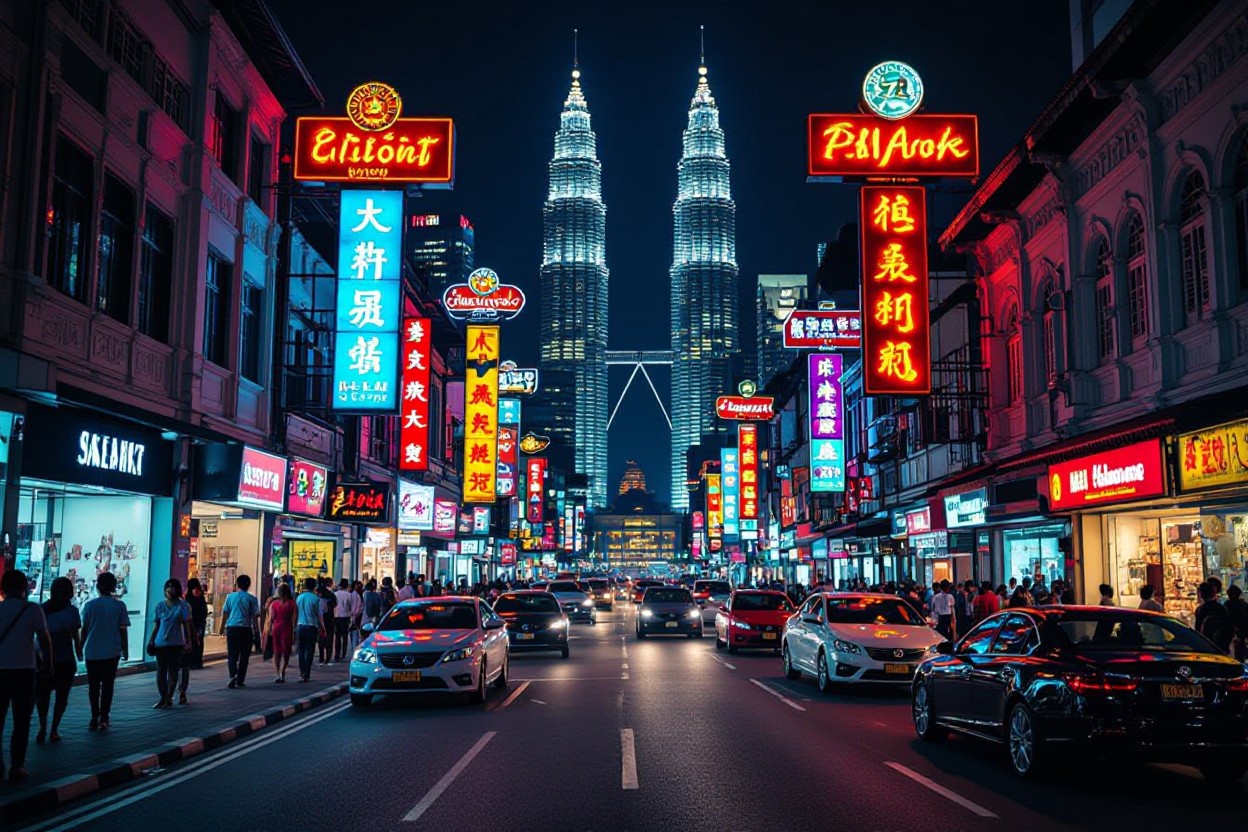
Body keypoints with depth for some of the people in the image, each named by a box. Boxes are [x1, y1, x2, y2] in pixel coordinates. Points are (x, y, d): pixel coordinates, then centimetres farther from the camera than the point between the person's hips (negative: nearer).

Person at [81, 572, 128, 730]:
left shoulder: (89, 605, -1)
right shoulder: (119, 605, -2)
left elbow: (84, 629, 2)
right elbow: (123, 630, -1)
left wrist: (81, 648, 14)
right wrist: (125, 650, 9)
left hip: (92, 652, 1)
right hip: (112, 652, 0)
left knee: (93, 686, 8)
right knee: (108, 685, 6)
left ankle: (94, 718, 6)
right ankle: (104, 718, 1)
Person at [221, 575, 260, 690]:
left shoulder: (230, 596, 5)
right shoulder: (252, 599, 1)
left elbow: (224, 613, 7)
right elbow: (255, 617, 0)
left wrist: (222, 629, 18)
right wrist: (257, 634, 4)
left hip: (232, 628, 1)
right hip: (246, 629, -1)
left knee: (232, 655, 4)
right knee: (244, 656, 9)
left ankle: (233, 675, -18)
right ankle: (240, 680, 11)